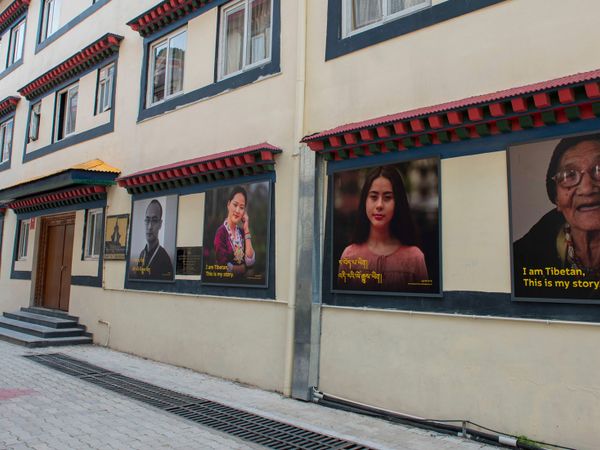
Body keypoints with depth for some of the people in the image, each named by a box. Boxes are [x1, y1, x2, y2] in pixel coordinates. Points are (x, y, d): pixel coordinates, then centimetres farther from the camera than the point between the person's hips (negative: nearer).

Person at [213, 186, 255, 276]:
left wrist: (246, 230, -1)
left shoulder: (241, 231, 8)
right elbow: (224, 267, -14)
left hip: (243, 278, 4)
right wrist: (244, 267, 1)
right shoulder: (221, 232, -9)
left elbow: (250, 262, -2)